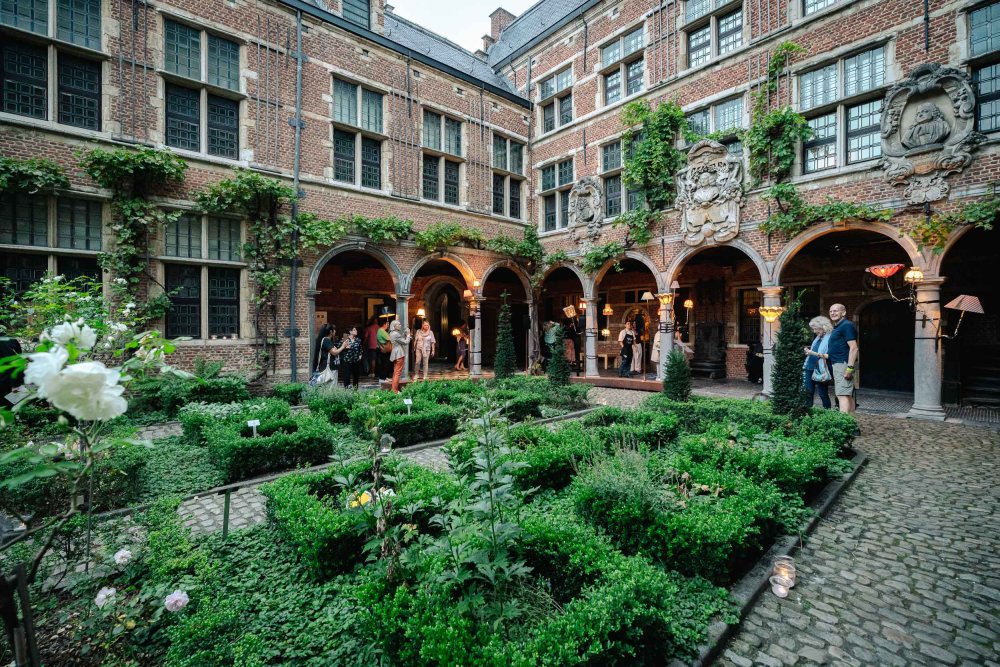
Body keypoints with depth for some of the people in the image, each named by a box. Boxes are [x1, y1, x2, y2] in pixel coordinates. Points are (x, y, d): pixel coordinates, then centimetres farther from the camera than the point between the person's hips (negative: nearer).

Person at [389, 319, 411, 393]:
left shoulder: (392, 333, 11)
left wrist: (405, 333, 10)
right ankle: (395, 391, -4)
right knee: (398, 373, -6)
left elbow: (401, 339, 19)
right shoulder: (396, 334, -19)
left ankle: (394, 389, 21)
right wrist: (408, 335, -3)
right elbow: (406, 342, -15)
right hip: (399, 354, -10)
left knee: (395, 372, 15)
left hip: (396, 354, 10)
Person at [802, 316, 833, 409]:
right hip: (810, 368, 8)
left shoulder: (830, 338, -12)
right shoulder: (818, 338, 14)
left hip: (820, 370, -8)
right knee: (807, 392, 9)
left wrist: (814, 353, -23)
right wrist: (809, 351, 7)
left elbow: (830, 355, -20)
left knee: (823, 394, 4)